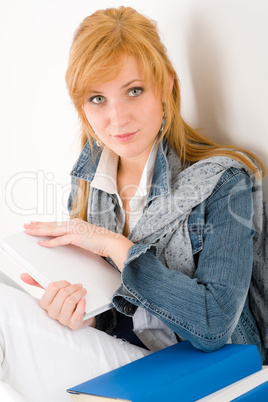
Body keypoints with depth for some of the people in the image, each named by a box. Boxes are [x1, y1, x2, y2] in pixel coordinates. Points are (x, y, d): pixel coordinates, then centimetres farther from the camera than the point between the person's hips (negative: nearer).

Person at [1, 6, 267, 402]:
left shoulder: (224, 180, -15)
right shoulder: (89, 172, 2)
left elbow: (214, 326, -21)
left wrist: (115, 245, -23)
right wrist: (76, 309, -17)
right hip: (113, 353, 6)